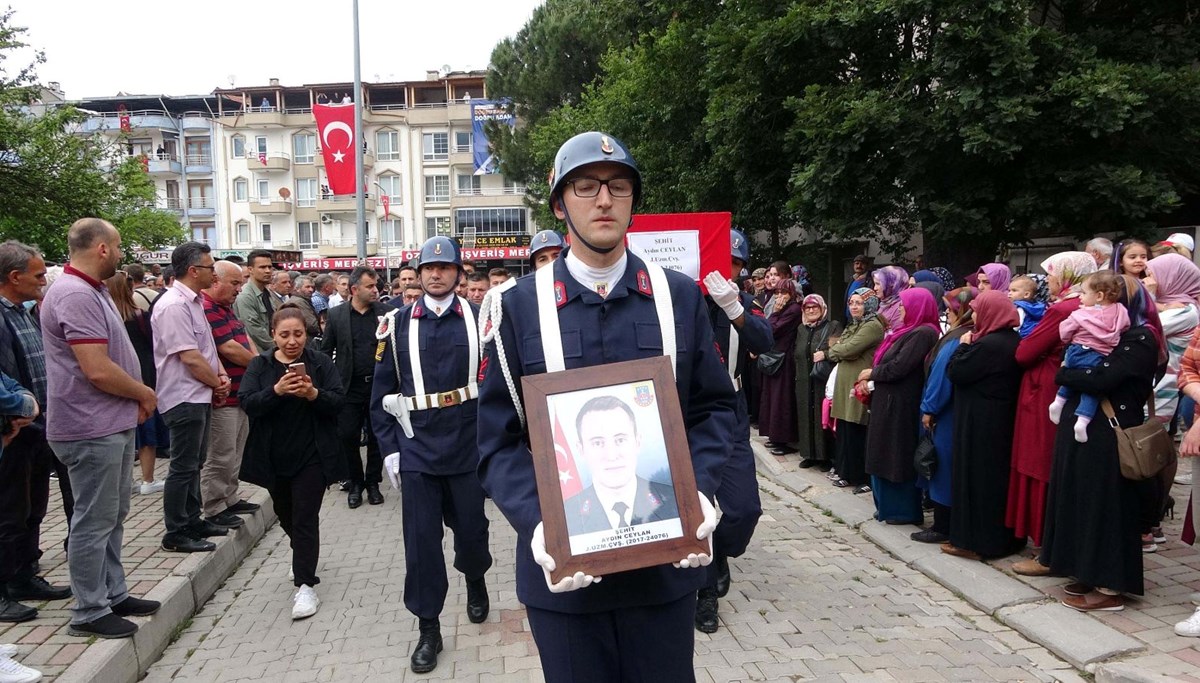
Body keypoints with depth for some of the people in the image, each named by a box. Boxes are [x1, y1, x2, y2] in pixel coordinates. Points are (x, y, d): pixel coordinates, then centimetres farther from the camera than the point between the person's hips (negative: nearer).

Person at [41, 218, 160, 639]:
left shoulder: (91, 291, 13)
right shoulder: (75, 295, -20)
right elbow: (99, 371, -26)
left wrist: (137, 398, 6)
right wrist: (146, 394, -11)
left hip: (113, 423, 11)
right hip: (92, 429, -11)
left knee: (113, 516, 19)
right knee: (94, 522, 0)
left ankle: (114, 595, 31)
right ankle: (89, 612, 12)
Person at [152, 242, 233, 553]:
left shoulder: (193, 302, 13)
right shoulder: (174, 305, -19)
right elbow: (189, 357, -21)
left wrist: (221, 375, 1)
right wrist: (218, 383, -8)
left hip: (200, 396, 10)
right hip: (185, 397, -10)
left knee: (194, 463, 17)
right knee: (183, 467, -2)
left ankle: (192, 521, 28)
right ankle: (176, 533, 8)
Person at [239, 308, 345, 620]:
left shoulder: (320, 362, -4)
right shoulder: (259, 365, 0)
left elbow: (337, 402, -9)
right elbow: (246, 403, -12)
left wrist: (313, 393, -29)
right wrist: (276, 390, -29)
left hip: (312, 456, -3)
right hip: (275, 457, 3)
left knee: (305, 518, -6)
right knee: (285, 513, 20)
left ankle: (305, 585, -3)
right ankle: (303, 557, 46)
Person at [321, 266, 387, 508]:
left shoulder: (386, 312, 1)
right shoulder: (336, 315, 2)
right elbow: (326, 350, 5)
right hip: (349, 388, 0)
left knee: (376, 437, 8)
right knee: (348, 437, 2)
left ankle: (373, 483, 24)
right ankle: (355, 483, 20)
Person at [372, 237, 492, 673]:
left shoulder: (479, 319, -1)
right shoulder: (398, 324, 2)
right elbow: (382, 393, 3)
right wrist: (390, 449, 0)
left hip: (468, 446, 0)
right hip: (417, 451, 0)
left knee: (471, 529, 13)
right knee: (421, 539, 3)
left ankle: (475, 580, 46)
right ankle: (428, 629, 17)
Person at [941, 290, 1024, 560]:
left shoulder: (988, 344, -21)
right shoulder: (1014, 341, 9)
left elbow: (955, 373, -16)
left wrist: (963, 346, -3)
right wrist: (970, 346, 10)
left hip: (980, 424, -9)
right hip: (1004, 419, 9)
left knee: (977, 476, -1)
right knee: (1000, 474, 15)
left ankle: (975, 541, 6)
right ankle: (1006, 536, 24)